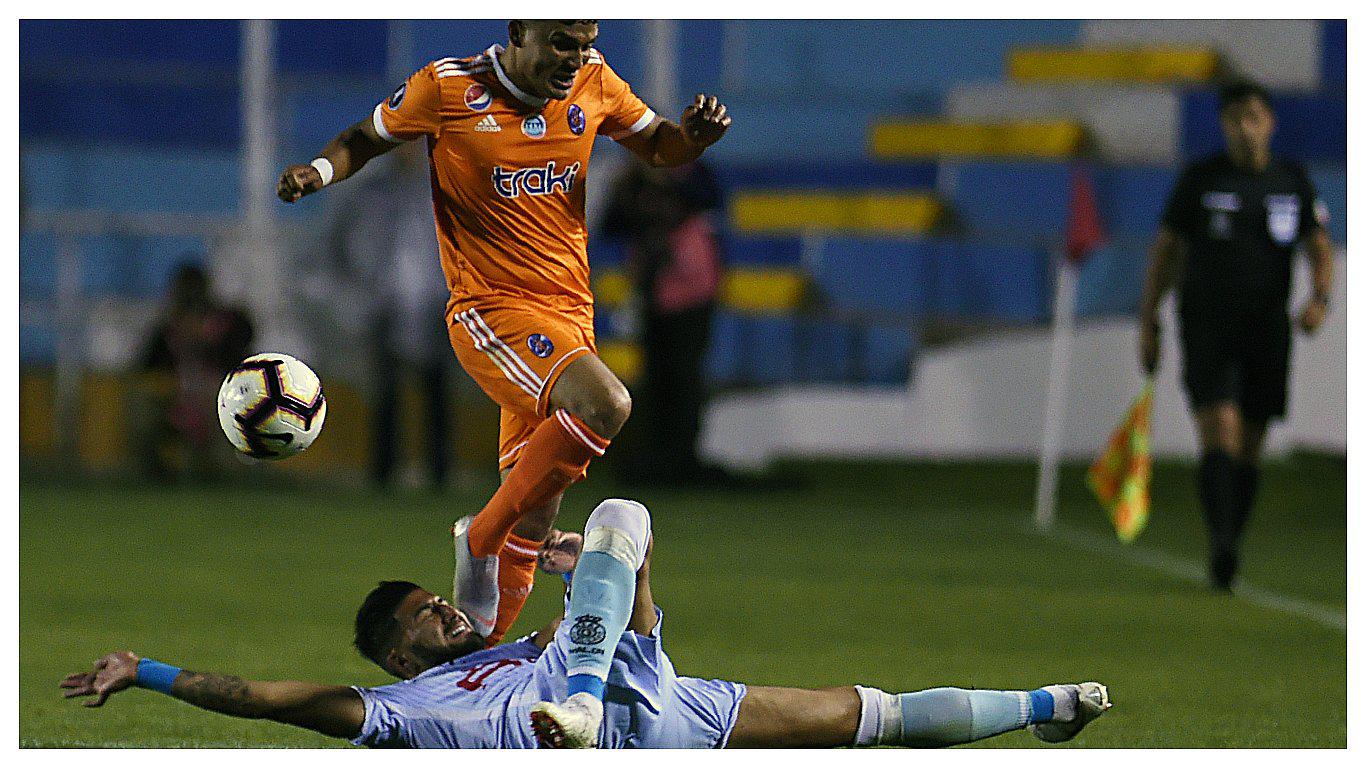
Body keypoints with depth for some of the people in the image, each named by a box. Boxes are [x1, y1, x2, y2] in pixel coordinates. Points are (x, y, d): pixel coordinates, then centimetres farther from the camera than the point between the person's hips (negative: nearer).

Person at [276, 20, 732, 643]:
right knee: (604, 404, -30)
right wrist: (318, 171, -15)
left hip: (570, 311, 6)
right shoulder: (447, 88, -8)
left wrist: (693, 134, -6)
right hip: (491, 307, -6)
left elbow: (659, 148, 17)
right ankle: (480, 543, -16)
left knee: (535, 512, 7)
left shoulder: (594, 84, 4)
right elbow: (366, 138, 6)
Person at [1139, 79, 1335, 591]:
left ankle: (1225, 558, 20)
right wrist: (1148, 323, 2)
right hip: (1206, 327, -3)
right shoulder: (1199, 179, -1)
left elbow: (1320, 249, 5)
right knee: (1220, 433, -20)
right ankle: (1222, 550, -30)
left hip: (1266, 332, 3)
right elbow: (1166, 249, 5)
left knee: (1249, 449, 8)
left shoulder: (1293, 182, 5)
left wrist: (1320, 299, -15)